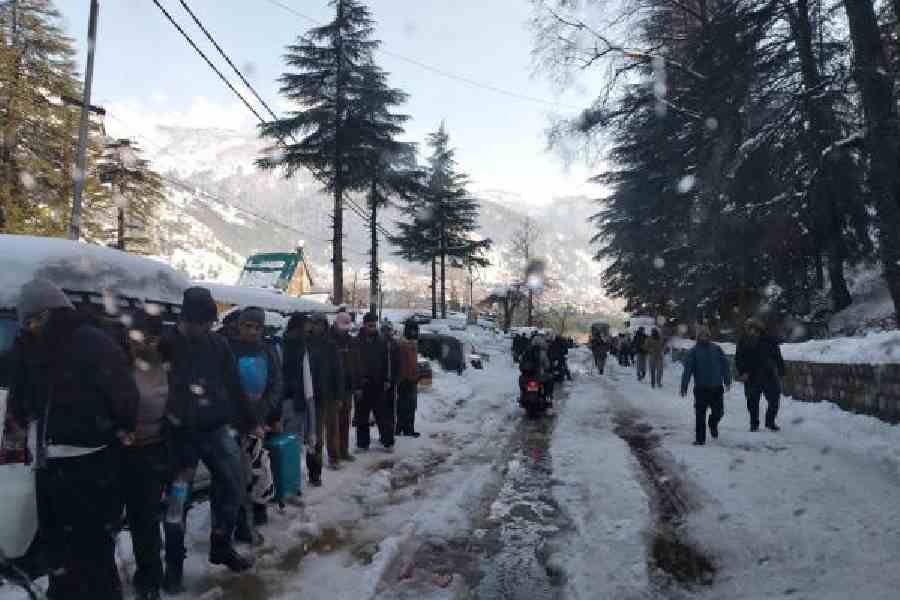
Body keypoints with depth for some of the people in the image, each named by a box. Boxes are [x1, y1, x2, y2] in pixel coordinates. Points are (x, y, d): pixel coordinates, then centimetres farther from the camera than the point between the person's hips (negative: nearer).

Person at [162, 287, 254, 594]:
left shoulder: (218, 343, 2)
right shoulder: (166, 345, -8)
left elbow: (234, 386, 8)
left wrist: (251, 421, 11)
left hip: (218, 427, 4)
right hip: (182, 433, -4)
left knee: (232, 485, 10)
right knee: (178, 497, 4)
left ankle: (221, 546, 29)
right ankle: (173, 566, 21)